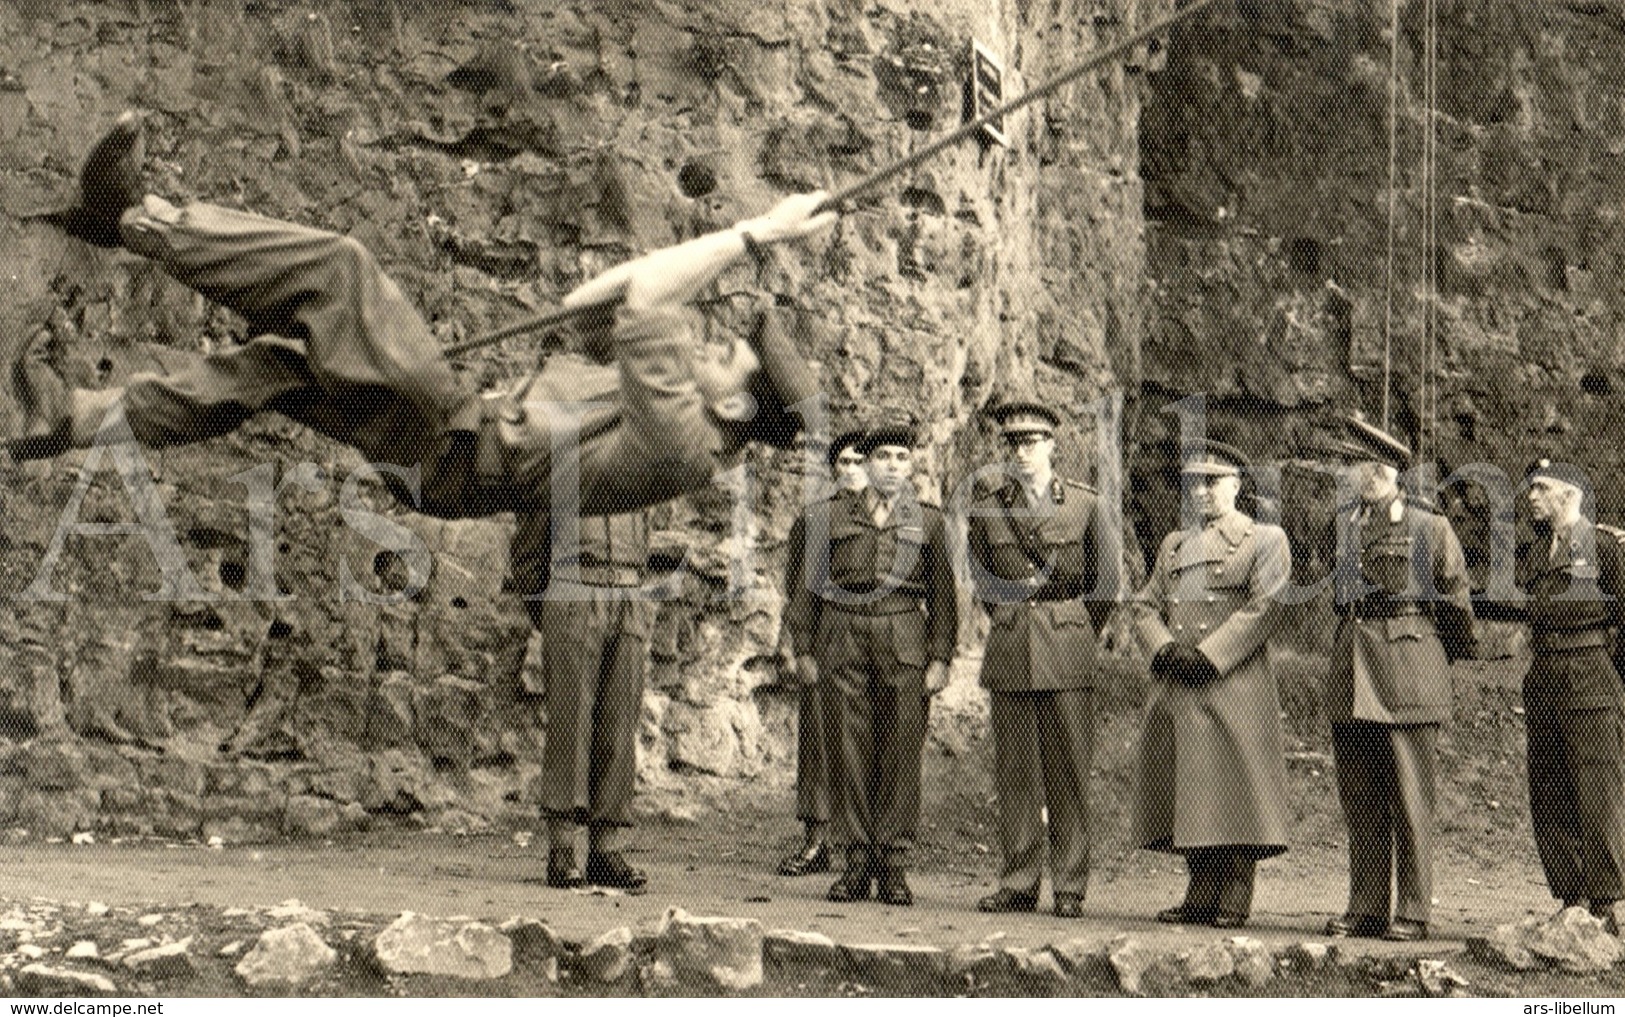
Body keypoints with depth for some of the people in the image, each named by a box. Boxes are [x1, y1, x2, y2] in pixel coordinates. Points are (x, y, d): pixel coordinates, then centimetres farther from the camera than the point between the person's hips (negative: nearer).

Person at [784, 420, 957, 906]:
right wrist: (804, 649, 5)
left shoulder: (929, 521, 10)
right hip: (844, 642, 1)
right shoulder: (833, 518, 11)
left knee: (901, 754, -1)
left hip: (905, 645, -1)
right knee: (849, 754, 0)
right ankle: (858, 862, 8)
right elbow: (808, 587, 12)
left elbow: (944, 595, 7)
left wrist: (940, 658, -1)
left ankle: (894, 868, 5)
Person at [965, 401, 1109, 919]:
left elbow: (1106, 582, 11)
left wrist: (1077, 633, 9)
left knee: (1069, 772, -2)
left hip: (1069, 648, -2)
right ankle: (1017, 883, 9)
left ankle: (1070, 888, 3)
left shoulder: (1085, 504, 2)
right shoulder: (986, 510, 7)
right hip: (1010, 654, 2)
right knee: (1014, 771, 3)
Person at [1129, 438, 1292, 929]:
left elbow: (1265, 609, -9)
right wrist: (1165, 649, -6)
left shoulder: (1265, 540, 3)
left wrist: (1207, 655, -15)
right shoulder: (1175, 544, 21)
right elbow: (1144, 605, 14)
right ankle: (1201, 898, 12)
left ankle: (1234, 901, -2)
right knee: (1186, 791, 6)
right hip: (1176, 688, 6)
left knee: (1235, 793, -6)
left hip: (1234, 685, -6)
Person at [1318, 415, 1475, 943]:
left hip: (1410, 666, -4)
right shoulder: (1340, 525, 12)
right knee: (1359, 798, 6)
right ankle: (1366, 907, 11)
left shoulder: (1430, 526, 1)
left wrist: (1441, 658, 16)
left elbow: (1457, 597, 9)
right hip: (1351, 671, 5)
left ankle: (1412, 912, 0)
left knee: (1411, 798, -4)